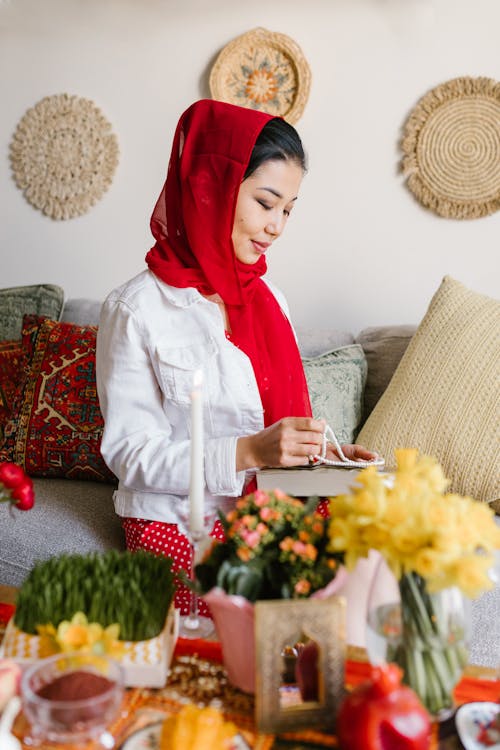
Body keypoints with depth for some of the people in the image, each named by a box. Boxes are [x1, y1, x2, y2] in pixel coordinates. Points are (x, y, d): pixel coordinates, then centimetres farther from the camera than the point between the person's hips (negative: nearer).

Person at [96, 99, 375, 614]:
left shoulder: (269, 299, 11)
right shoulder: (137, 310, -10)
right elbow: (128, 454, -13)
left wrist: (319, 450, -3)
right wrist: (248, 452, -23)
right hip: (177, 528, -6)